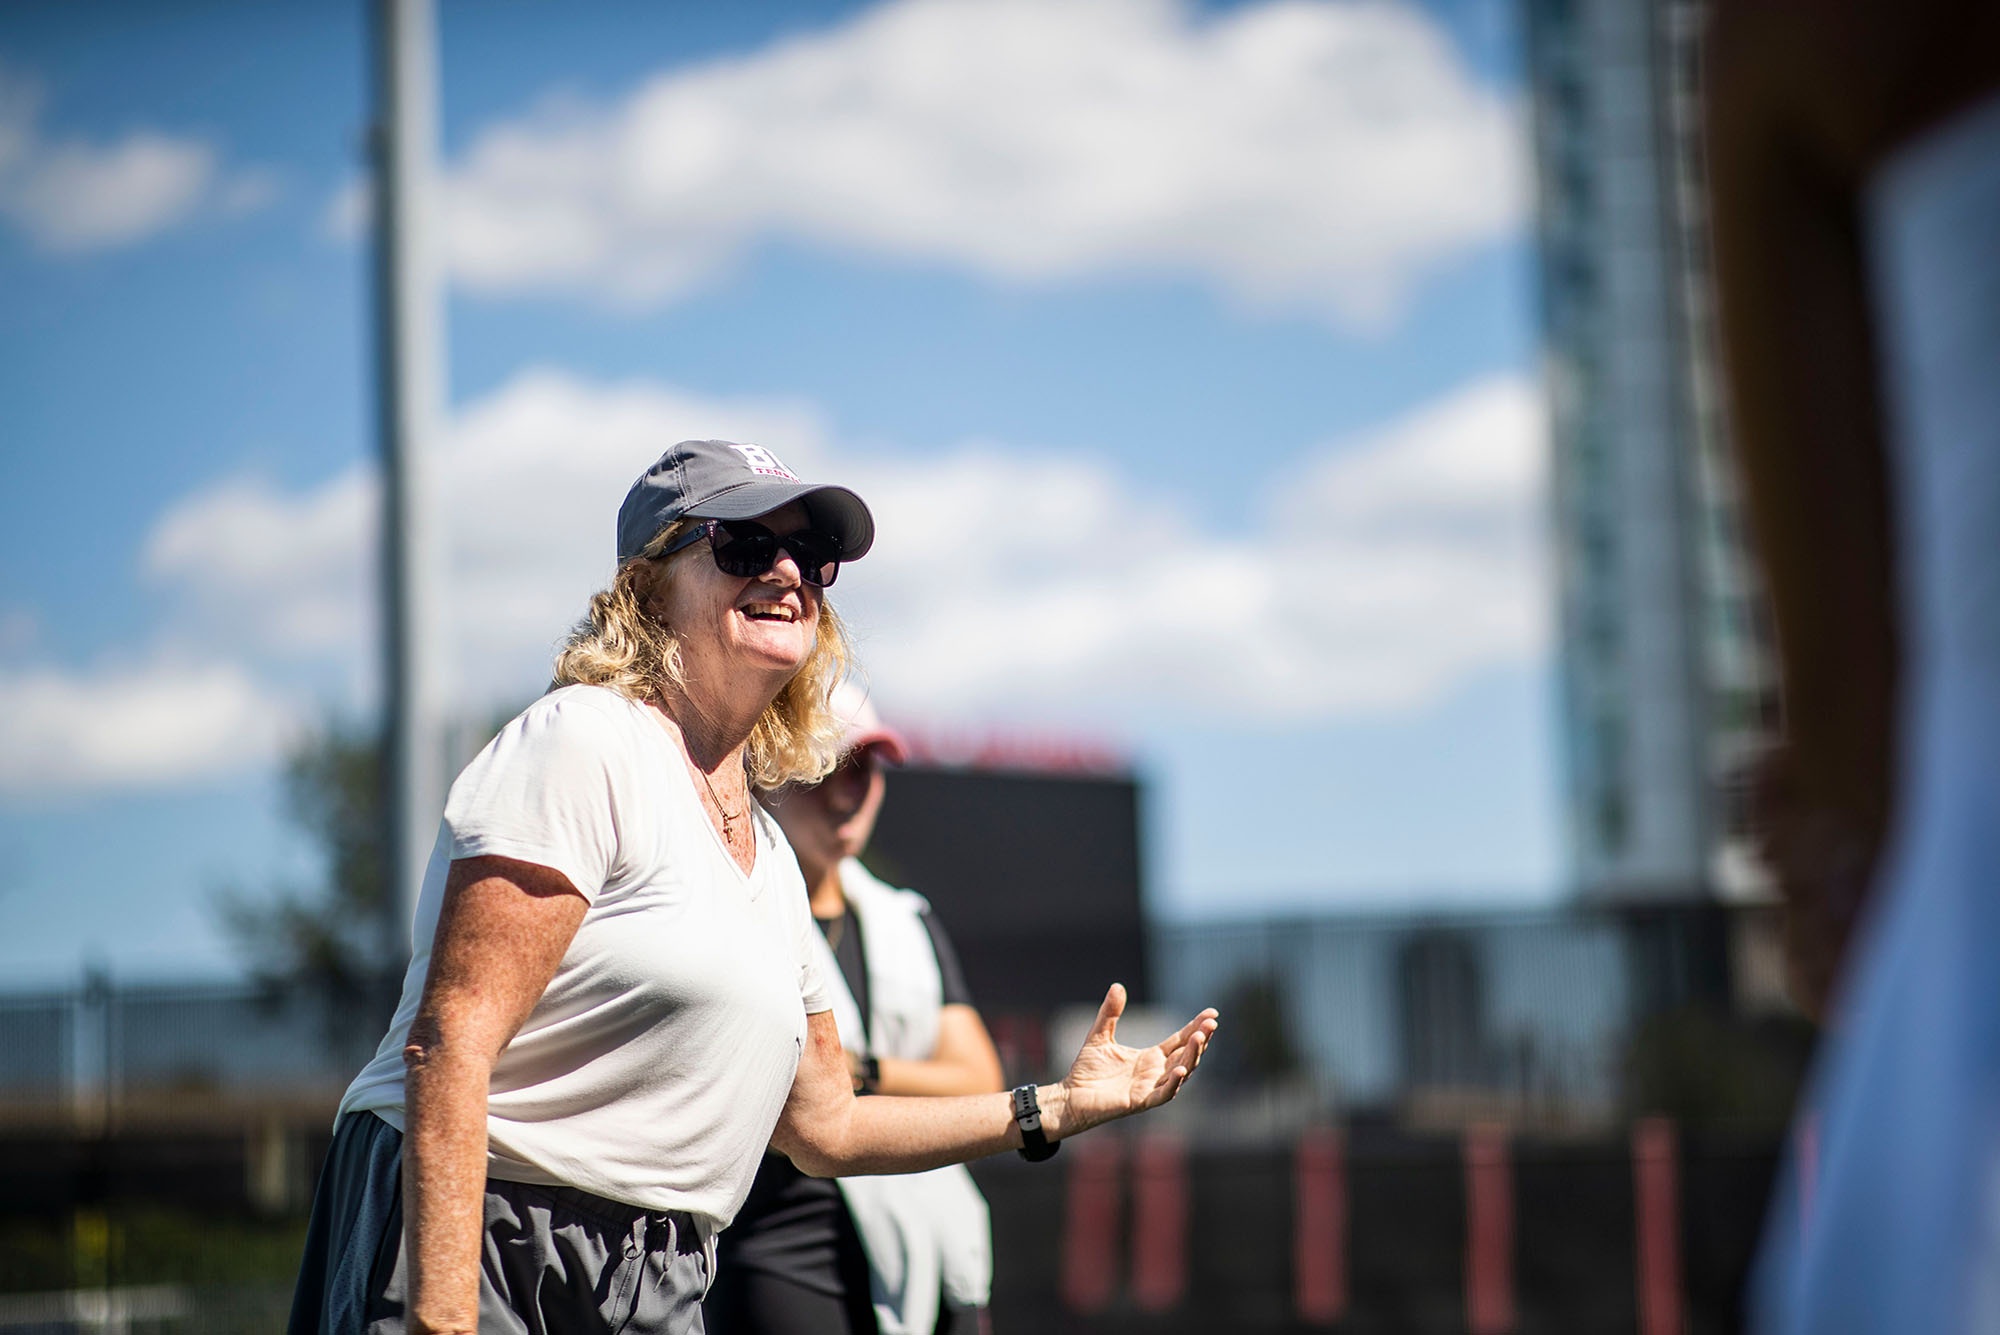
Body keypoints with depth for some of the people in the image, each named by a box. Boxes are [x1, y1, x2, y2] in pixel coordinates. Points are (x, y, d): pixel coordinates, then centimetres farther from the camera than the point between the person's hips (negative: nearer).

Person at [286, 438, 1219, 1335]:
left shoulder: (772, 858, 15)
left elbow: (823, 1127, 24)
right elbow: (450, 1041, -18)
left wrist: (1057, 1109, 20)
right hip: (469, 1246, -8)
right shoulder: (581, 742, -10)